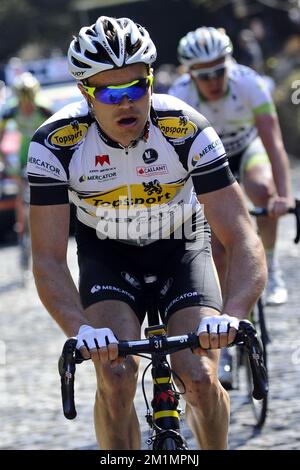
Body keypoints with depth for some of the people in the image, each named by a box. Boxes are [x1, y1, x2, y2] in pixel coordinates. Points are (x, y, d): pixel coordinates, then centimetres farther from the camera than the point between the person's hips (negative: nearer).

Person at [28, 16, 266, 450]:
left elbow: (244, 241, -32)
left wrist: (232, 315, -51)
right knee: (116, 374, -24)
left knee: (200, 378, -18)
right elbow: (48, 259, -28)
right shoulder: (56, 144, -28)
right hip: (107, 253, 0)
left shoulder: (189, 132, -29)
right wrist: (81, 329, -47)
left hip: (181, 247, 0)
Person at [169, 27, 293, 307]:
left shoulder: (248, 83, -33)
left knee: (263, 190, -35)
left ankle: (270, 267, -14)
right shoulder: (178, 97, -31)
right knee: (218, 253, -12)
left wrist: (284, 196, -53)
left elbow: (273, 141, -40)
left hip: (248, 149, 0)